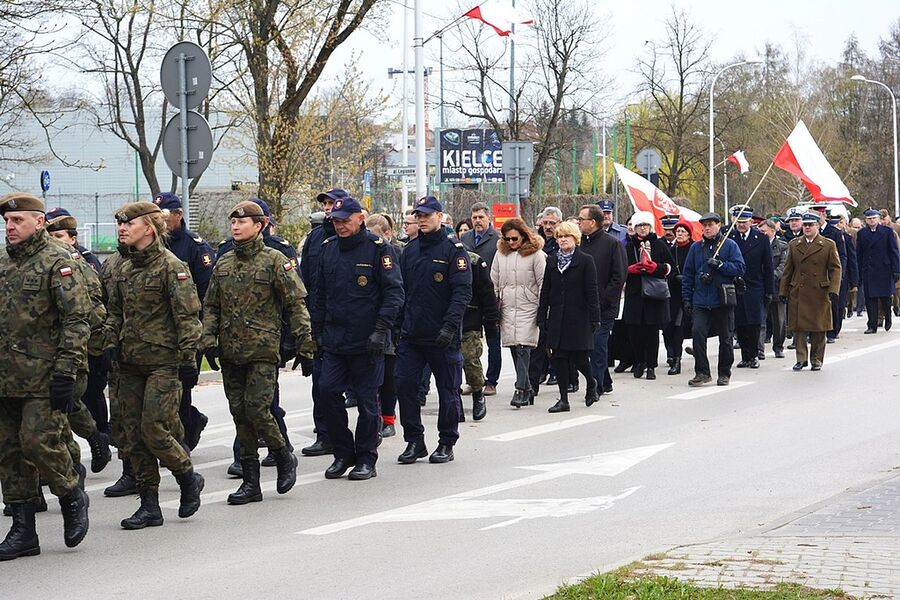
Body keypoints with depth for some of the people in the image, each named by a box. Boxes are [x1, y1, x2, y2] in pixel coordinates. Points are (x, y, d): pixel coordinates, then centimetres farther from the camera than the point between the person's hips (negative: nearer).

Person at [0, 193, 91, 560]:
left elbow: (77, 320, -12)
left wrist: (65, 372, -18)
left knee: (39, 441, -14)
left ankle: (72, 498, 13)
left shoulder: (58, 263, -6)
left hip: (44, 377, -7)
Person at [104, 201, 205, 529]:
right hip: (131, 364, 8)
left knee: (154, 428, -13)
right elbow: (115, 314, 22)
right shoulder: (126, 270, 14)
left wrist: (187, 358, -16)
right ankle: (149, 505, 9)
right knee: (134, 434, 4)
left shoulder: (171, 266, -9)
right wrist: (110, 348, 10)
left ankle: (189, 479, 11)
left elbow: (188, 316, -12)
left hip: (163, 362, -8)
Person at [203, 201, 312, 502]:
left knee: (256, 408, -15)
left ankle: (284, 457, 11)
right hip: (230, 352, 6)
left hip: (263, 351, -6)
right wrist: (209, 338, 3)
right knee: (240, 415, 5)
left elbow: (296, 303, -5)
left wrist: (304, 342, -10)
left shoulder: (275, 260, -3)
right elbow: (211, 306, 17)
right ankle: (250, 483, 11)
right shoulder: (223, 264, 12)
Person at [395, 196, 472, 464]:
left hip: (442, 337, -5)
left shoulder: (454, 250, -6)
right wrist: (397, 324, 6)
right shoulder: (409, 250, 12)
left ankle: (447, 444, 16)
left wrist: (449, 326, -23)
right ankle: (414, 441, 9)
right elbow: (401, 289, 15)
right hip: (410, 334, 5)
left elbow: (462, 291, -13)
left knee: (447, 390, 4)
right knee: (404, 385, -2)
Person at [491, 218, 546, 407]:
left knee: (523, 347, -14)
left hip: (528, 308, -5)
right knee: (514, 350, 6)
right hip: (507, 309, 5)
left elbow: (542, 283, -2)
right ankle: (527, 389, 15)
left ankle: (521, 390, -16)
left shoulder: (536, 254, -3)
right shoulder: (501, 254, 10)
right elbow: (494, 283, 14)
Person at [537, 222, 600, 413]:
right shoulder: (552, 260, 9)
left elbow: (592, 291, -5)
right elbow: (545, 289, 11)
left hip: (578, 317, -4)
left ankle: (591, 383, 28)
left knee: (578, 357, -3)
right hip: (557, 317, 4)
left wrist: (594, 318, -8)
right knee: (559, 358, 0)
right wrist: (541, 317, 6)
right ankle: (563, 399, 6)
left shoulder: (585, 261, -3)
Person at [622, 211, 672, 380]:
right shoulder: (629, 246, 12)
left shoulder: (659, 245, 7)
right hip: (634, 294, 2)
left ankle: (651, 366, 2)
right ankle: (639, 363, 12)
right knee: (634, 331, -3)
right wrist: (631, 269, -6)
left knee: (652, 330, -3)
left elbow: (669, 266, 6)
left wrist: (656, 268, -12)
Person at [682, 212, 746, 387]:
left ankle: (724, 374, 19)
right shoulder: (696, 247, 10)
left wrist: (719, 264, -17)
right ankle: (702, 372, -11)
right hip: (700, 301, 2)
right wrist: (687, 298, 6)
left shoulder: (730, 245, 1)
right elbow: (688, 274, 11)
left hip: (723, 301, -2)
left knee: (725, 337, 7)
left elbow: (739, 268, -7)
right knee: (697, 331, -17)